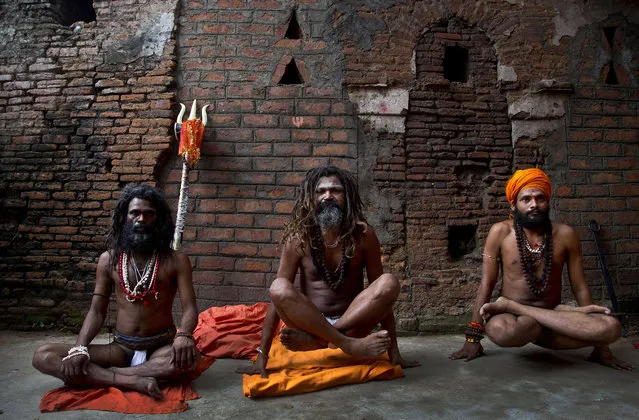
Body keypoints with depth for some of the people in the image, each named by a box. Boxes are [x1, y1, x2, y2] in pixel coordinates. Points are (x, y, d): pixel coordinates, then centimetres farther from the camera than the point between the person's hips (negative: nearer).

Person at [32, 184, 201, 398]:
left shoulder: (176, 260, -5)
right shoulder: (108, 260, 3)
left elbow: (189, 308, -11)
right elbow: (96, 311, 2)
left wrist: (184, 335, -34)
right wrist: (79, 348, -17)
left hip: (162, 347, -2)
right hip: (120, 347, 3)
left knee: (190, 357, -37)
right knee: (42, 356, -16)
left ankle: (102, 375, -24)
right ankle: (130, 381, -29)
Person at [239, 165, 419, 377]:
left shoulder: (363, 235, -7)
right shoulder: (298, 239, -7)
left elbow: (382, 296, -5)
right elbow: (277, 297, -9)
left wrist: (393, 351, -7)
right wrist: (262, 356, -14)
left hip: (352, 322, 1)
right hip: (310, 320, 0)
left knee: (389, 283, -25)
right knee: (279, 288, -28)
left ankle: (312, 340, -25)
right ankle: (349, 345, -28)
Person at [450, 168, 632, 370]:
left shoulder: (565, 234, 0)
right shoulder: (501, 232, -5)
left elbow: (580, 287, 5)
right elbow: (487, 284, -5)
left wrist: (602, 348, 6)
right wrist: (472, 338, -9)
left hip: (552, 313, 3)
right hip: (513, 316, -3)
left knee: (611, 327, -27)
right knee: (500, 330, -40)